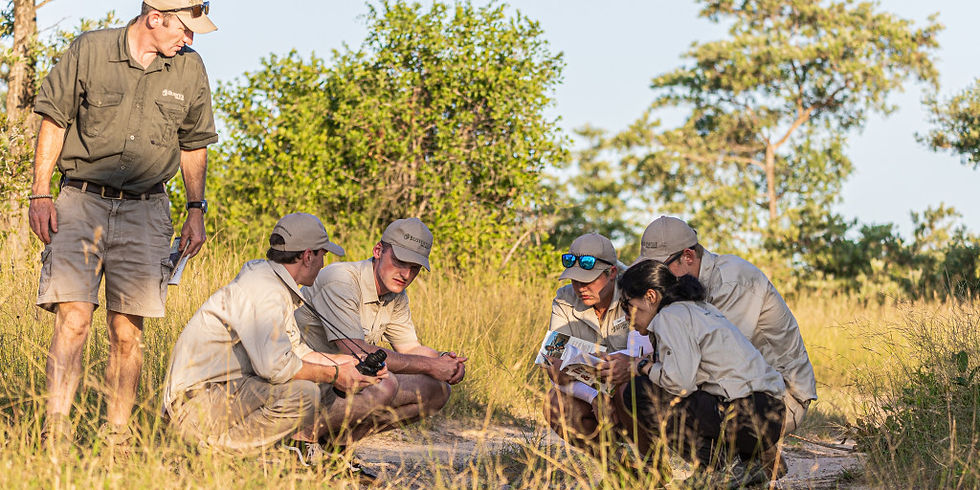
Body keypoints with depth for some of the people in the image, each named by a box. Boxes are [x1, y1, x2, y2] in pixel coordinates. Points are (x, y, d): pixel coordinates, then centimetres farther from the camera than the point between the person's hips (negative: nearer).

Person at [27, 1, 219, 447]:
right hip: (81, 201, -2)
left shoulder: (190, 68, 6)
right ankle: (55, 431, -15)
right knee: (73, 319, -13)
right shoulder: (89, 51, -3)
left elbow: (194, 145, 17)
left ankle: (117, 434, 8)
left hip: (145, 210, 2)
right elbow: (54, 120, 4)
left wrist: (196, 210, 13)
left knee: (127, 333, 0)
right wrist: (40, 193, 0)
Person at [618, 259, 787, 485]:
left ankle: (719, 461, -9)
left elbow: (679, 381, -17)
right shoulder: (699, 308, 23)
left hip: (746, 416, -9)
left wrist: (650, 370, 1)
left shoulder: (670, 316, -5)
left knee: (638, 393, -5)